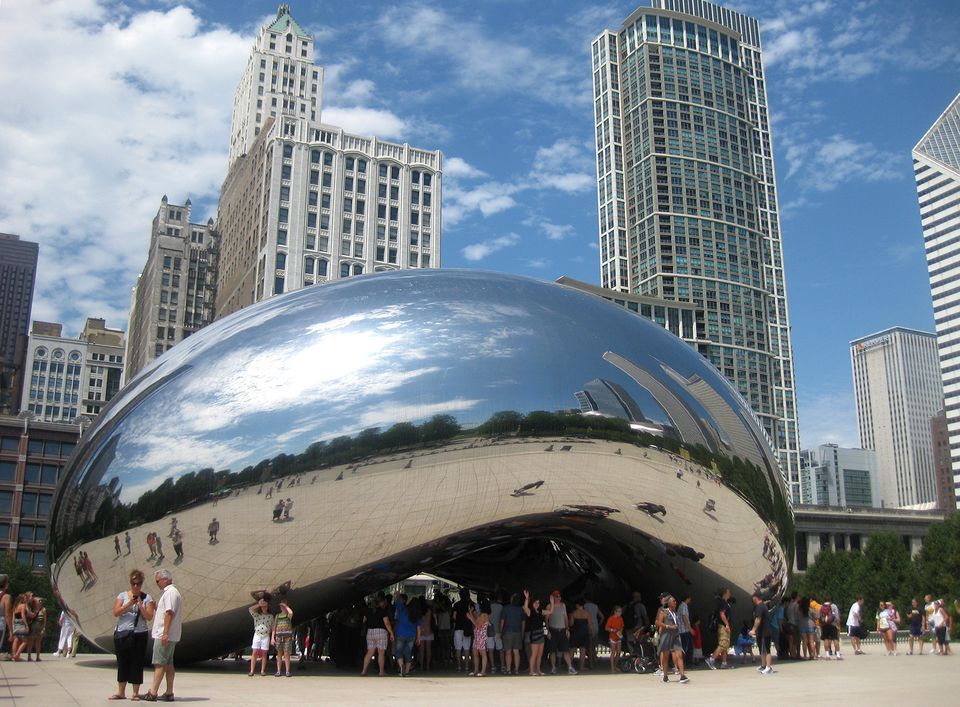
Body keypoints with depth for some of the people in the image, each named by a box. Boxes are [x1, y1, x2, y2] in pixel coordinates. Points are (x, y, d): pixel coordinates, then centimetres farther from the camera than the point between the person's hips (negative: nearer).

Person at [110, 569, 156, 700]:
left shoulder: (147, 598, 4)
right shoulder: (122, 595, 6)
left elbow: (149, 617, -3)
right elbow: (116, 613, -5)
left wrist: (140, 606, -16)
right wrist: (129, 604, -16)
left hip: (139, 635, -1)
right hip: (121, 634, 1)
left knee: (137, 663, 0)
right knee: (122, 662, 7)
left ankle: (135, 692, 7)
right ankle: (120, 692, 16)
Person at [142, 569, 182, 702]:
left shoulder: (170, 592, -13)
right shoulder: (173, 592, 19)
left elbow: (169, 613, -21)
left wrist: (165, 633, -24)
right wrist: (154, 606, 16)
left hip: (164, 635, -10)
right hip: (171, 635, 10)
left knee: (159, 663, -8)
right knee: (168, 664, 10)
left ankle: (153, 693, -8)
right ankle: (169, 693, 12)